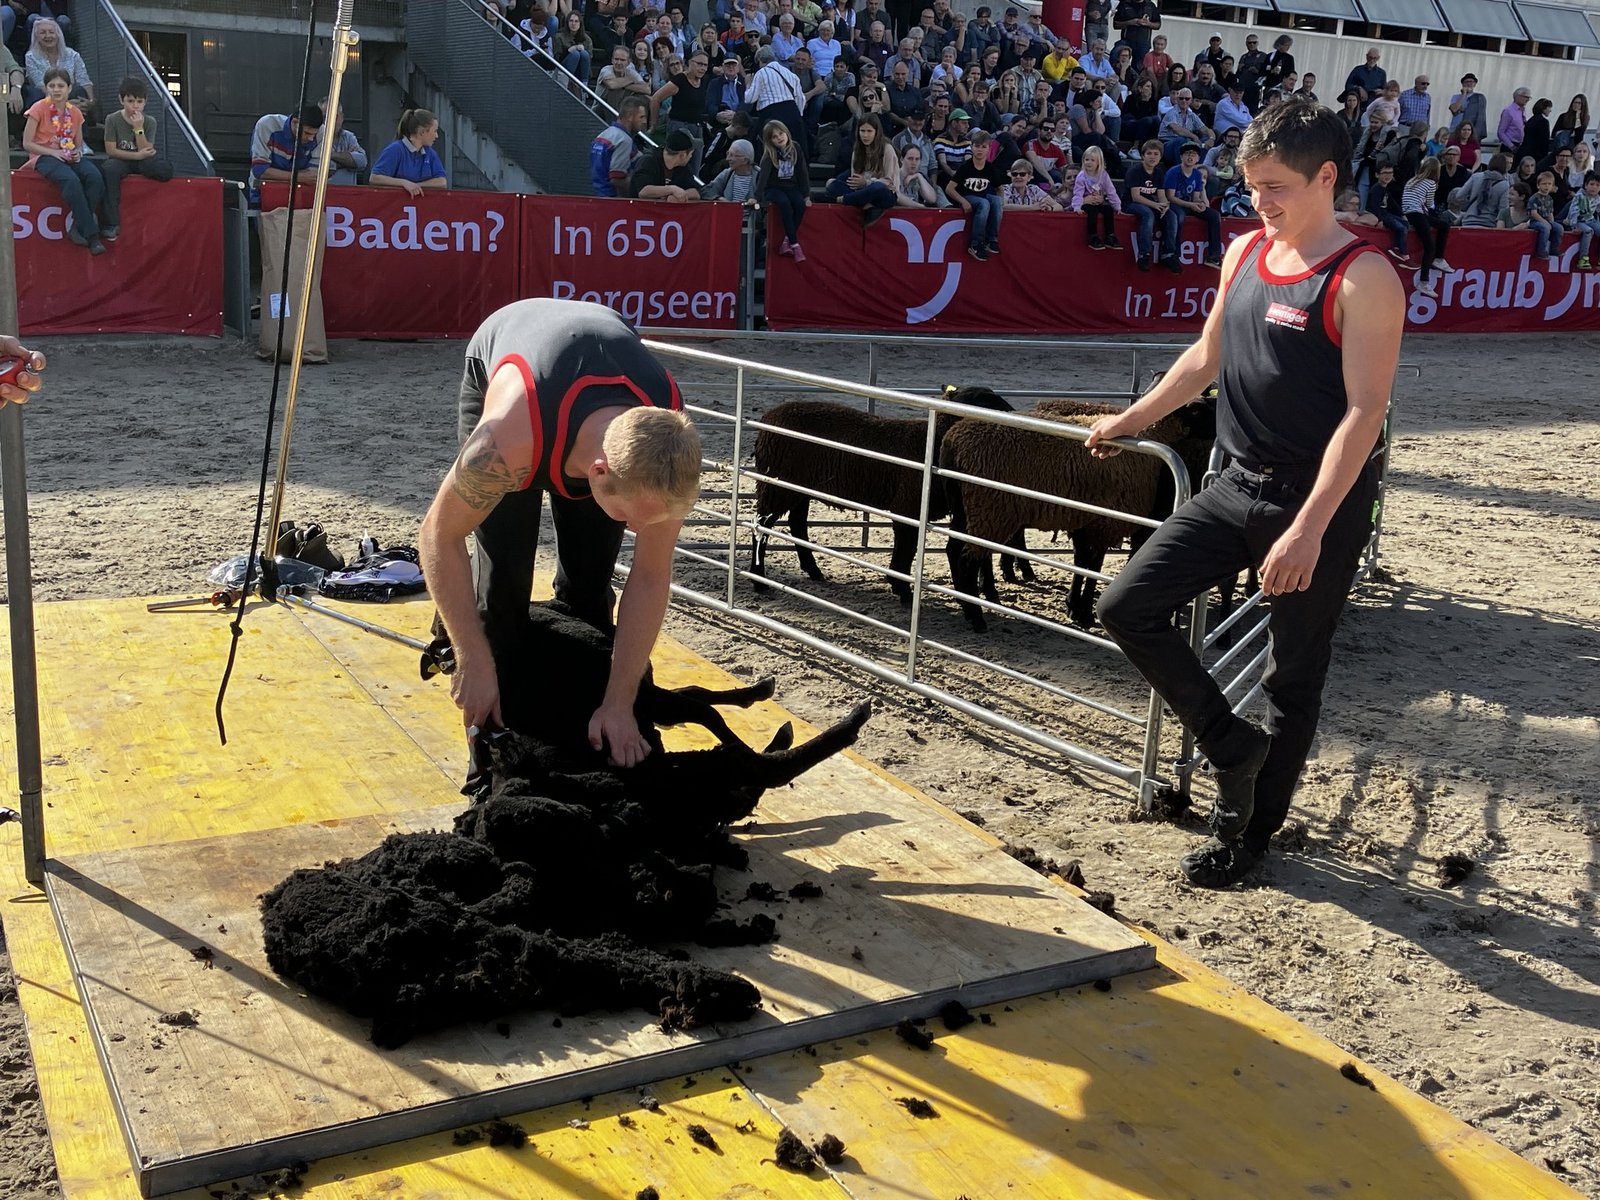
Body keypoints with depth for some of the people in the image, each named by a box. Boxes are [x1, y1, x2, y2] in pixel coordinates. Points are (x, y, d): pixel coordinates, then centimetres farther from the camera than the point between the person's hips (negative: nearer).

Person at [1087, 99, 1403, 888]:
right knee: (1127, 605, -1)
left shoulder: (1363, 280, -15)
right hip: (1236, 486, 7)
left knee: (1293, 674, 6)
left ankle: (1249, 831, 23)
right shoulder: (1245, 253, 7)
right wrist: (1130, 422, 24)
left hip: (1320, 500, -7)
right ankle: (1231, 746, 15)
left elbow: (1364, 412, -20)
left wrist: (1309, 528, -26)